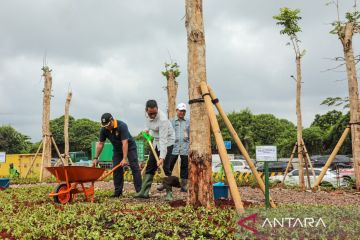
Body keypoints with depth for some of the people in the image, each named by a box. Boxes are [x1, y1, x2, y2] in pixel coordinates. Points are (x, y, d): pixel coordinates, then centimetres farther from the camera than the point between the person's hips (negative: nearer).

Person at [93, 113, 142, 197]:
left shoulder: (122, 126, -31)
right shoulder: (104, 129, -14)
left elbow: (125, 143, -35)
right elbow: (100, 144, -5)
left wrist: (124, 159, -38)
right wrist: (96, 158, -8)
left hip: (129, 147, -5)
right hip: (117, 149, 5)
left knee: (134, 167, -12)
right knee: (116, 169, 0)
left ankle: (139, 190, -13)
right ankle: (118, 191, 6)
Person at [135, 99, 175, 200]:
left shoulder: (162, 119, -34)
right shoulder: (147, 113, -12)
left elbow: (163, 140, -37)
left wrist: (162, 157, -41)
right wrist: (147, 129, 13)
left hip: (167, 141, -7)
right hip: (156, 141, 7)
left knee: (165, 168, -14)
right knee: (150, 167, 6)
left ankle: (169, 193, -8)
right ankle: (144, 192, 9)